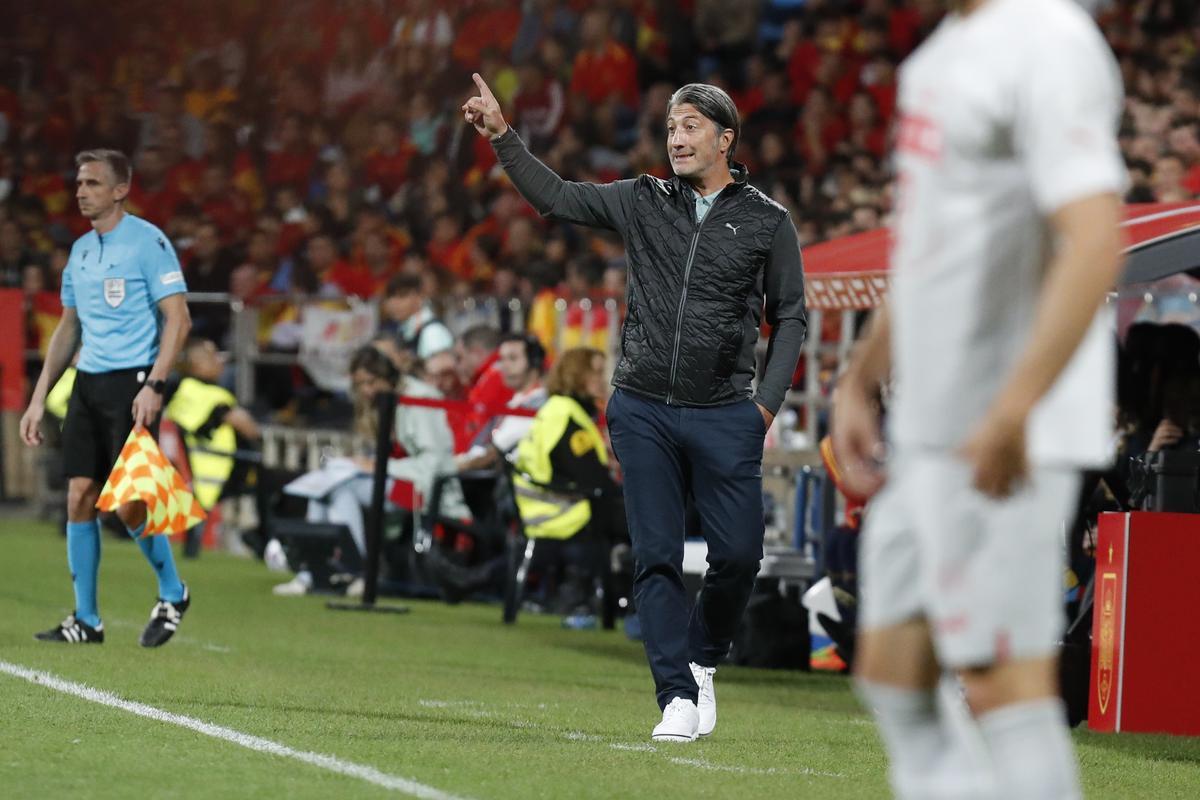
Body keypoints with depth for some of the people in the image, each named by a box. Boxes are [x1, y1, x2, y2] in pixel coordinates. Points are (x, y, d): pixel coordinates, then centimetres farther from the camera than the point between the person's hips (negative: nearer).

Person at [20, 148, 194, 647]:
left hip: (133, 382, -7)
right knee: (80, 498, 1)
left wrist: (154, 386, -20)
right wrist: (38, 399, 16)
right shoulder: (80, 250, 15)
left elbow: (178, 319, -11)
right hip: (88, 383, 7)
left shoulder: (147, 242, -7)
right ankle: (85, 620, 7)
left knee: (128, 503, -11)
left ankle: (172, 594, 12)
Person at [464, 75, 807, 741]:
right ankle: (677, 697, 2)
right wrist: (503, 136, -5)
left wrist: (768, 401, -3)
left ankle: (701, 660, 23)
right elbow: (553, 196, 7)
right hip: (643, 411, 1)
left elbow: (790, 316, 7)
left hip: (724, 417, -1)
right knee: (657, 558, -2)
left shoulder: (766, 221, 4)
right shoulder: (643, 202, 8)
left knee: (738, 555, -3)